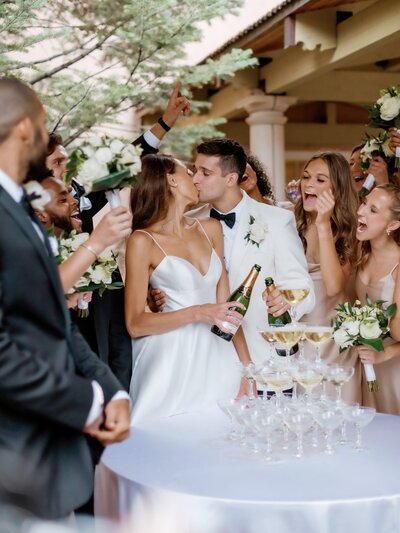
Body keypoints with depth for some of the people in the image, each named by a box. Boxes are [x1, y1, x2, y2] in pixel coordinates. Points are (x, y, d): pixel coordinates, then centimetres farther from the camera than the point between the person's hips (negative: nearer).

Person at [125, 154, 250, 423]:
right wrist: (198, 313, -18)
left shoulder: (210, 229, 10)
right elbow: (135, 324, -8)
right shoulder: (143, 241, -6)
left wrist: (246, 366, 3)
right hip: (173, 364, -4)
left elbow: (224, 302, 10)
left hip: (216, 357, 5)